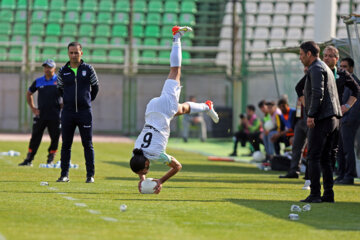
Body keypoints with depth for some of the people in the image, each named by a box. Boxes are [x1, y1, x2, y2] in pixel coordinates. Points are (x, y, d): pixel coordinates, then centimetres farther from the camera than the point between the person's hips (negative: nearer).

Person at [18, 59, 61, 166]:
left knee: (55, 138, 1)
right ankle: (28, 159, 3)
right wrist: (32, 108, 12)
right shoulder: (38, 81, 9)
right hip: (40, 115, 2)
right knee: (35, 137, 1)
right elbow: (29, 94, 22)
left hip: (55, 116, -2)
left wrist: (62, 107, -4)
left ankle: (50, 160, 13)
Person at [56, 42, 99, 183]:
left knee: (88, 145, 1)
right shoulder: (63, 71, 5)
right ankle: (64, 174, 9)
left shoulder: (88, 69, 2)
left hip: (85, 113, -2)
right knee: (66, 145, 4)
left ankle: (90, 175, 4)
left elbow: (95, 87, 14)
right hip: (68, 112, 2)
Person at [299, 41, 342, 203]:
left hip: (321, 119, -10)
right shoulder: (326, 68, 23)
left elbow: (318, 93, -19)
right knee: (324, 158, 11)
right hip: (333, 118, 10)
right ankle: (328, 194, 9)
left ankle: (315, 194, -13)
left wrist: (311, 115, -22)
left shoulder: (316, 69, -7)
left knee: (313, 157, -9)